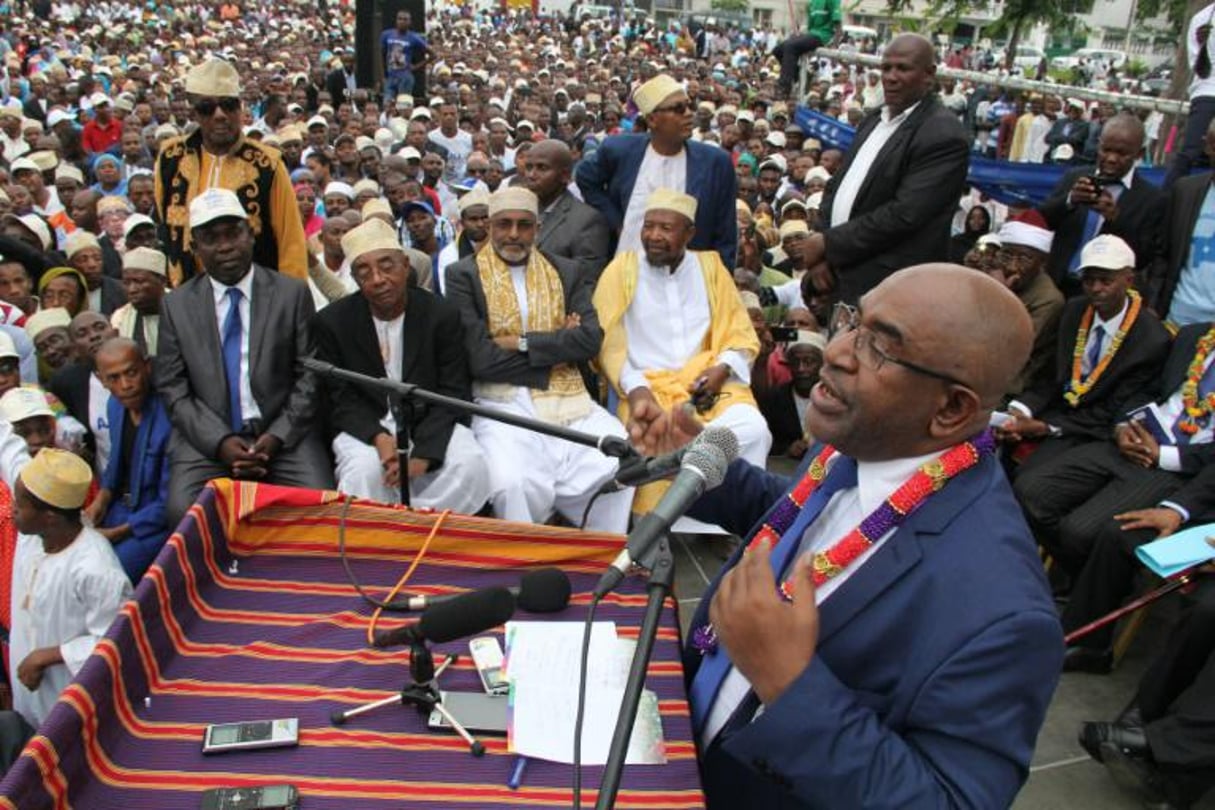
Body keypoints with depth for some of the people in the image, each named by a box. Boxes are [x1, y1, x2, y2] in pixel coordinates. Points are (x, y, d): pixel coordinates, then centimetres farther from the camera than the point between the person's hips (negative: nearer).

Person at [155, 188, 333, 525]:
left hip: (283, 435, -1)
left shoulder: (292, 293, 4)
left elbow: (309, 376, 2)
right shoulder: (176, 305, 9)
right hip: (207, 439, 1)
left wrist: (277, 436, -10)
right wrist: (220, 441, -10)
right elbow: (172, 388, 5)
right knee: (183, 511, -24)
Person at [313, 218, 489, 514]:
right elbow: (341, 400, -1)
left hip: (430, 423, 1)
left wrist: (423, 453, -21)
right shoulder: (332, 322, -2)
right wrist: (378, 437, -22)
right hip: (366, 426, 0)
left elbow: (454, 394, -5)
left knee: (469, 465, -29)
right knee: (364, 471, -33)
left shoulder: (443, 315, -3)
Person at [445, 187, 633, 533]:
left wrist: (522, 343, -7)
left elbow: (591, 338, 2)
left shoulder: (566, 271, 17)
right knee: (514, 484, -30)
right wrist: (559, 346, -2)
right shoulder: (463, 275, 6)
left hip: (570, 401, 3)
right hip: (503, 401, -3)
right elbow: (479, 358, -7)